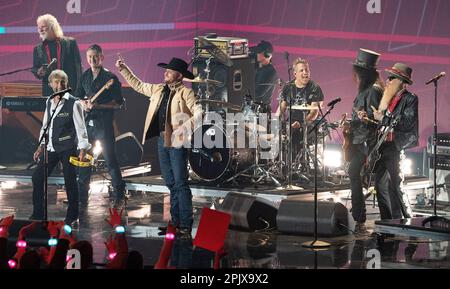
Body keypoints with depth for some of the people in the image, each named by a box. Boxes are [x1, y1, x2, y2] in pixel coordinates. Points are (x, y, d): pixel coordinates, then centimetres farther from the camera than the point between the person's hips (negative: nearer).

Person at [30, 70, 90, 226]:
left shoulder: (73, 103, -9)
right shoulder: (49, 102, 9)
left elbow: (80, 128, -9)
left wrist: (82, 149, -15)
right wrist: (41, 146, 13)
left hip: (67, 148, -6)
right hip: (51, 148, 6)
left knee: (70, 181, 0)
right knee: (37, 177, 4)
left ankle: (72, 215, 14)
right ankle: (38, 214, 15)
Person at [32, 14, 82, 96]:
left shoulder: (70, 43, 4)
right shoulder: (38, 49, 14)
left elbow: (78, 66, 2)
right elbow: (34, 69, 18)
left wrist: (79, 88, -6)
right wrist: (38, 72, -6)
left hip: (70, 89, -2)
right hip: (48, 91, 3)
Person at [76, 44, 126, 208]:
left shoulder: (110, 78, -8)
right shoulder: (85, 76, 11)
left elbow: (118, 103, -10)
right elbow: (79, 96, 21)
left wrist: (97, 105, -19)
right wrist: (83, 103, -2)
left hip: (104, 124, -6)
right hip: (87, 123, 6)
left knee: (110, 161, -5)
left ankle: (119, 196, 4)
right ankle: (81, 197, 18)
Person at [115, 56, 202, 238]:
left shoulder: (185, 92, -6)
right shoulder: (158, 89, 15)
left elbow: (198, 110, -17)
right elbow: (138, 85, 26)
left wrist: (187, 128, -31)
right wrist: (123, 70, 21)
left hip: (177, 141, -7)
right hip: (162, 140, 7)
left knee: (180, 183, -10)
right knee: (170, 183, 12)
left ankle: (186, 226, -10)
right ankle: (175, 221, 19)